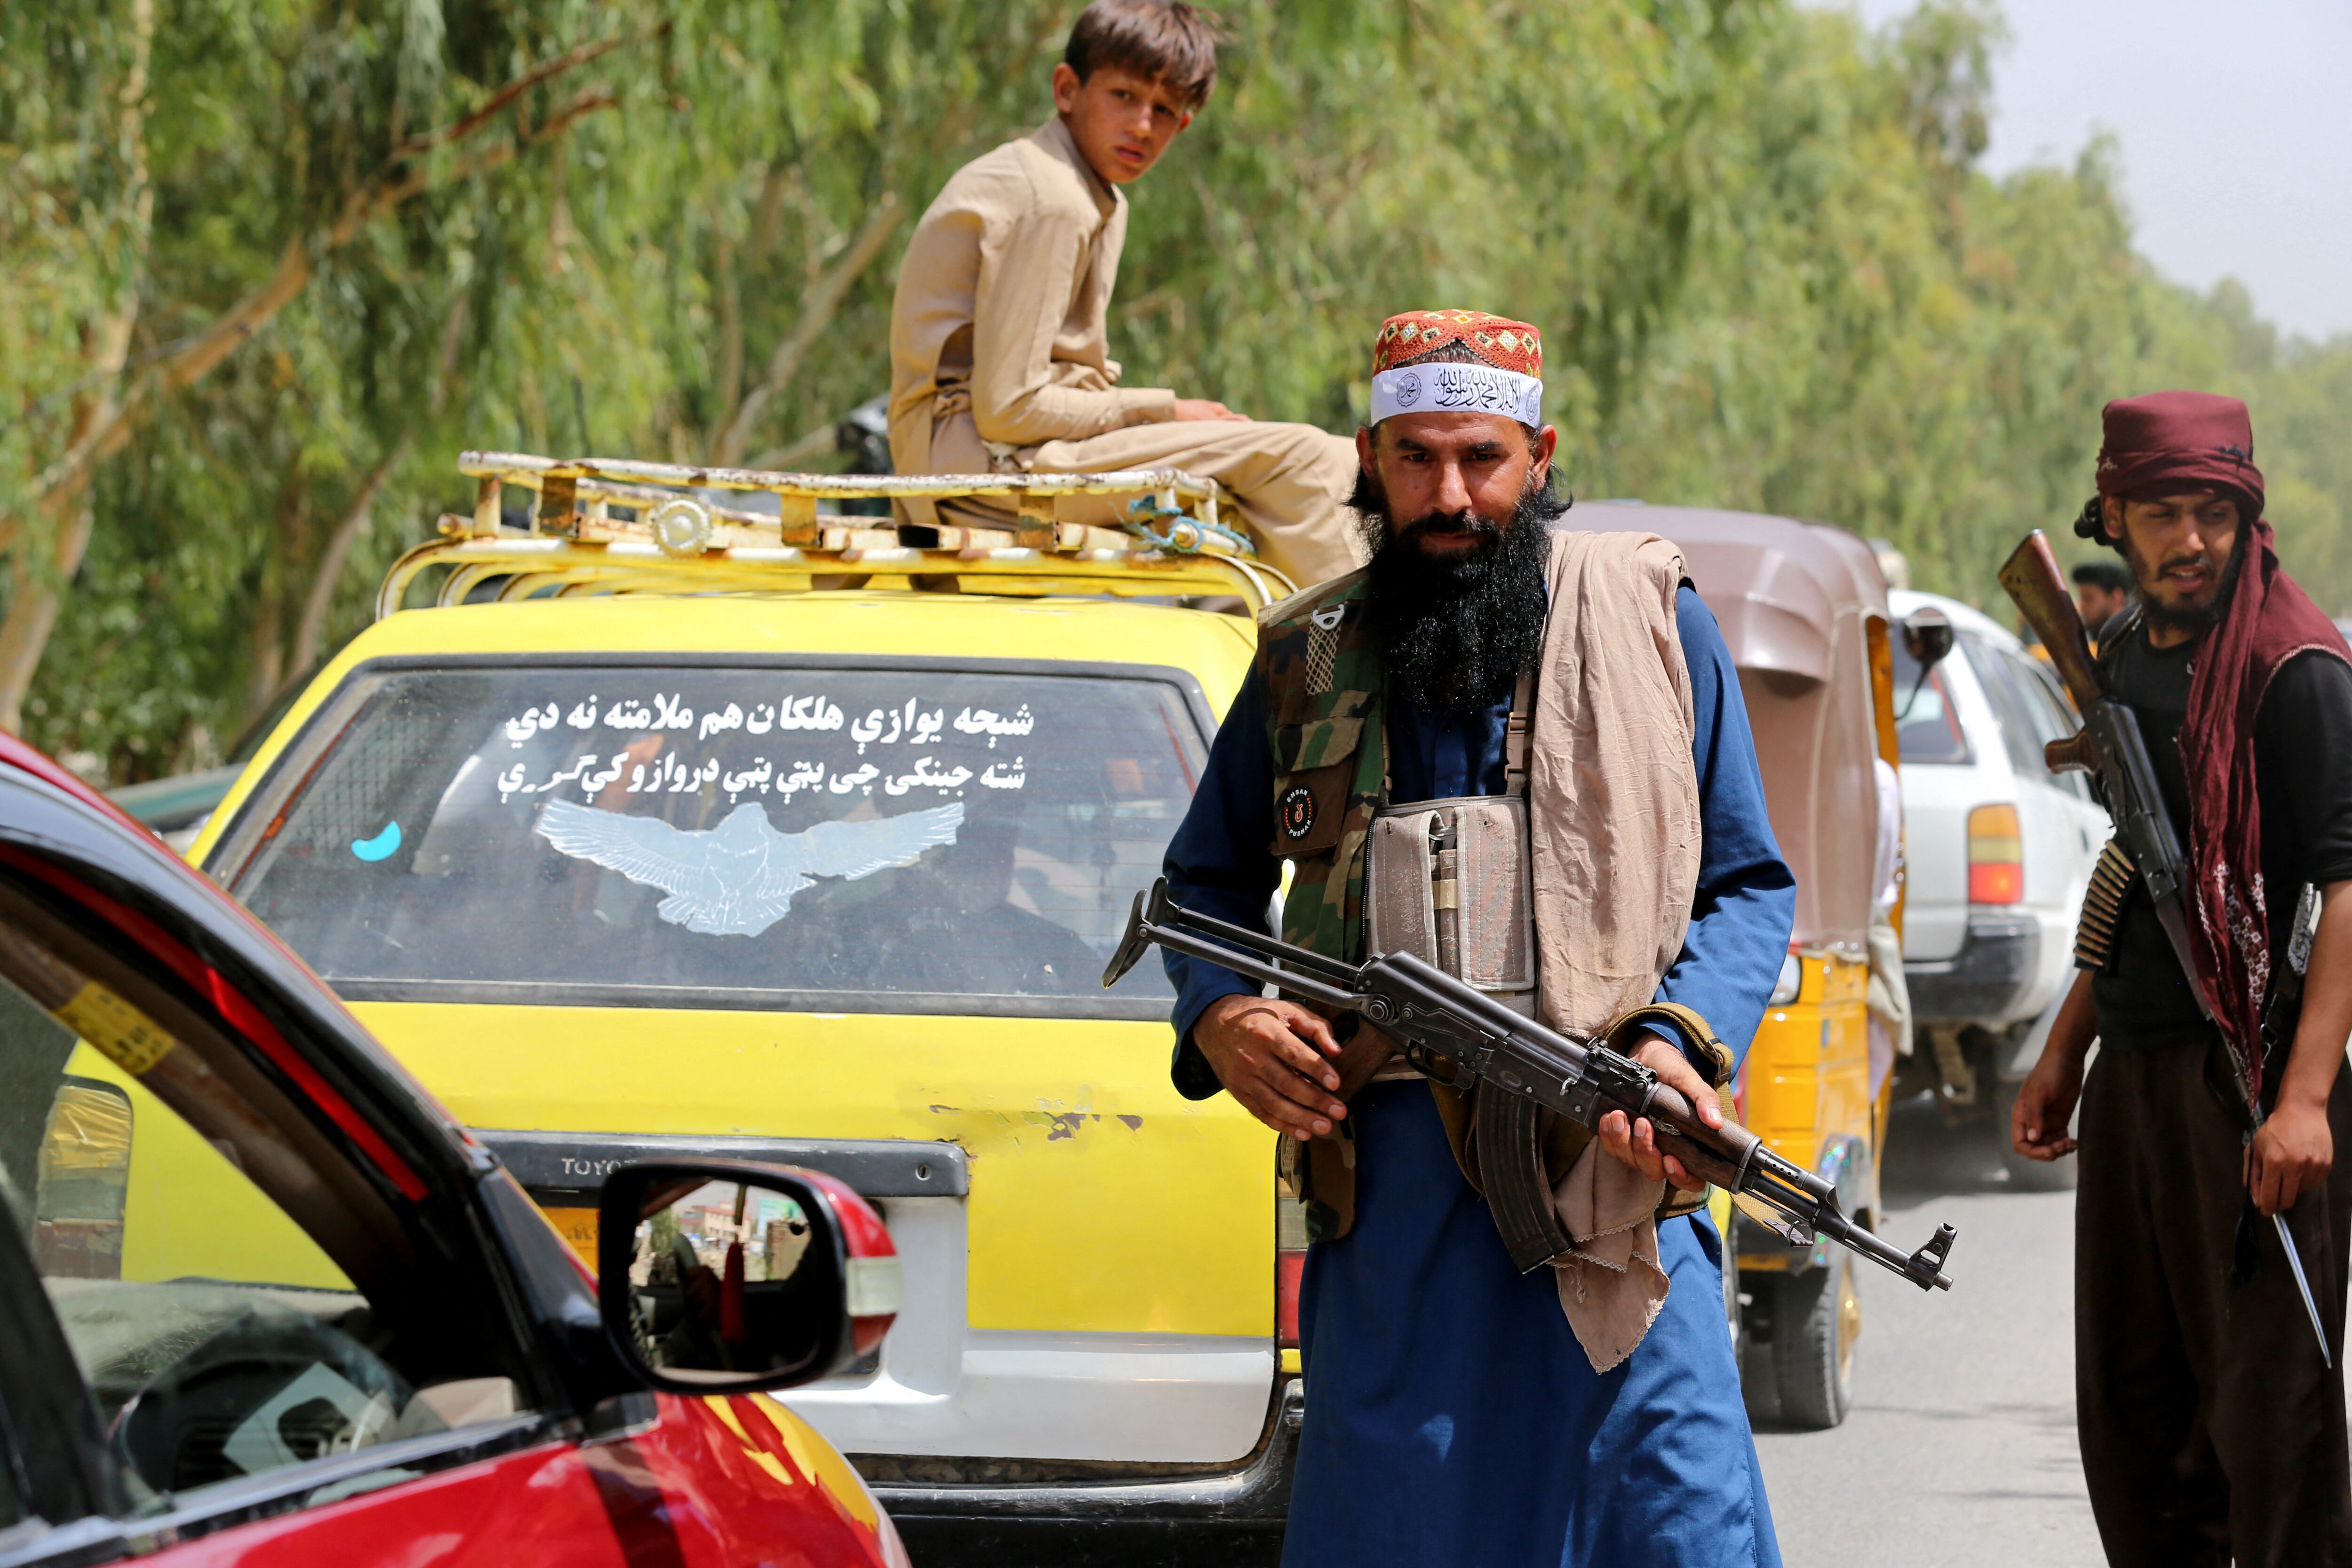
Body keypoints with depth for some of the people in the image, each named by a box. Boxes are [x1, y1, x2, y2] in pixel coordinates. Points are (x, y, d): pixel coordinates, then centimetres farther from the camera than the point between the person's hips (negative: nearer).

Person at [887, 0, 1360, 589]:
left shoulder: (1102, 205, 18)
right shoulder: (1049, 203, -16)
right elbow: (1008, 409, -21)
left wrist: (1165, 416, 0)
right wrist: (1163, 412, -12)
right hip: (978, 458, -11)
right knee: (1293, 458, -19)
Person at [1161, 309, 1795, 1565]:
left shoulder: (1648, 620, 7)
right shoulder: (1309, 659, 12)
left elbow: (1749, 885, 8)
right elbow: (1204, 879, 25)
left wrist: (1683, 1045, -10)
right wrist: (1217, 1016, 3)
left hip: (1609, 1164, -2)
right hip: (1386, 1177, 2)